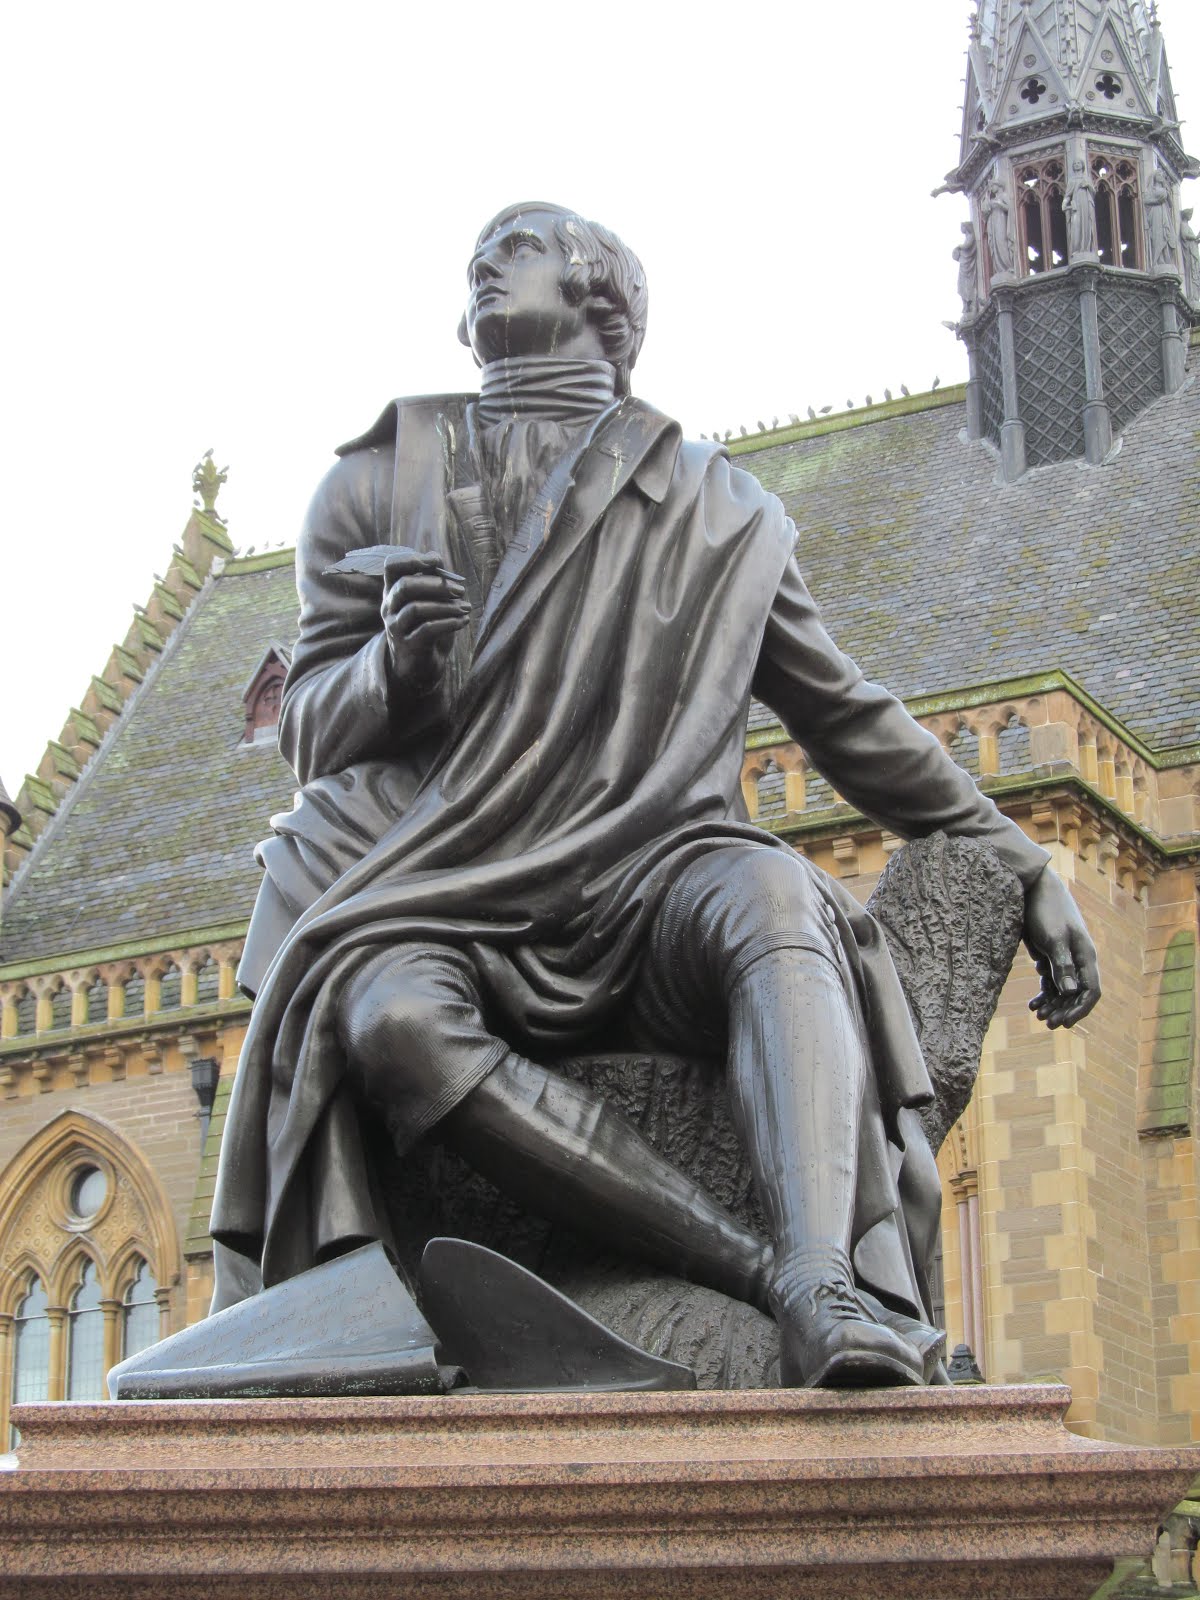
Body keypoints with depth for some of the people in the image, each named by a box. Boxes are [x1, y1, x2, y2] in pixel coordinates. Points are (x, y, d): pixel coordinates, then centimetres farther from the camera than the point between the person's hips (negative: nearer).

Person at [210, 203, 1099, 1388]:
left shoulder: (724, 513, 17)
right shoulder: (379, 486, 16)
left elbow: (849, 720, 24)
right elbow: (313, 735, 11)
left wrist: (1024, 869, 17)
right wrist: (397, 665, -13)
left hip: (647, 882, 1)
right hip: (447, 899, 0)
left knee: (775, 894, -35)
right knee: (393, 1017, -36)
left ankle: (833, 1294, -54)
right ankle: (773, 1274, -40)